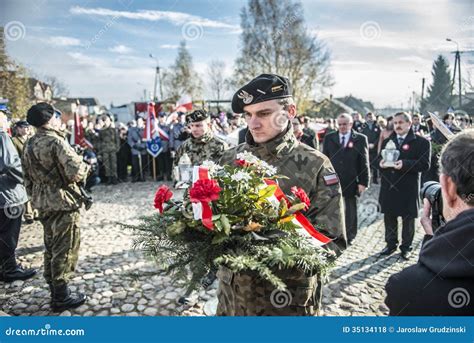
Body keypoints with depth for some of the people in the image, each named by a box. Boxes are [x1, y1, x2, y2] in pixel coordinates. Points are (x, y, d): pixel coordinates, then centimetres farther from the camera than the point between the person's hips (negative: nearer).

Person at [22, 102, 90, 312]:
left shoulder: (29, 145, 10)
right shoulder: (56, 142, -17)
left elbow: (28, 177, 15)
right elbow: (76, 172, -25)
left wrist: (36, 197, 24)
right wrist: (85, 165, -5)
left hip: (43, 203, 9)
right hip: (63, 202, -9)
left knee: (51, 248, 18)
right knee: (64, 249, 0)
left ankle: (54, 291, 30)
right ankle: (61, 297, 9)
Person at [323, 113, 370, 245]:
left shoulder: (360, 139, 1)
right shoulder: (329, 138, 5)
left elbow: (364, 162, -1)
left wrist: (363, 182, -6)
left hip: (351, 182, -1)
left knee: (350, 212, 11)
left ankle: (349, 237, 26)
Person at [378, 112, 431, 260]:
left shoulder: (421, 142, -4)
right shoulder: (387, 141, 12)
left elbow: (425, 164, -13)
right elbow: (380, 159, 14)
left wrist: (405, 164, -26)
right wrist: (381, 163, -9)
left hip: (408, 188, -4)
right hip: (389, 187, 4)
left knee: (408, 219, 9)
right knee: (389, 218, 13)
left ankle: (406, 247, 25)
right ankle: (391, 244, 29)